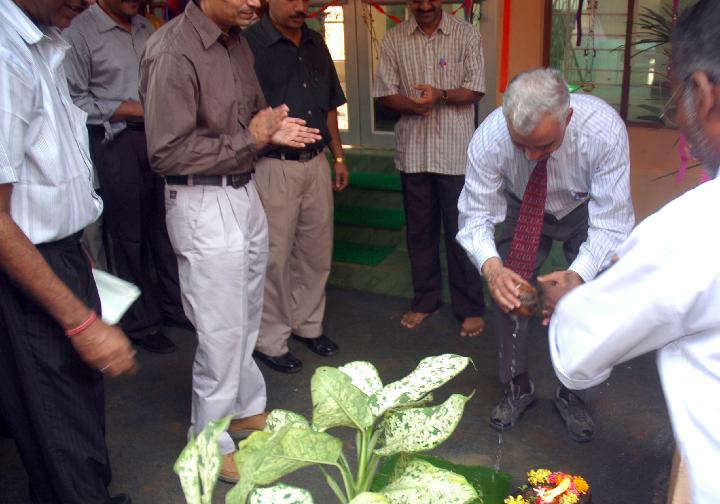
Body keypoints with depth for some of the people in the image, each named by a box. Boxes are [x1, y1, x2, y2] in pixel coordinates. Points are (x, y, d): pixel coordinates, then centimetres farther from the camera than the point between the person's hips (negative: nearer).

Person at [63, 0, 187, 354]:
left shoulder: (146, 28, 11)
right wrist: (134, 108, -15)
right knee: (129, 236, 6)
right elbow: (75, 100, -12)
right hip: (118, 145, -5)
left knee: (167, 228, 13)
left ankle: (175, 305, 30)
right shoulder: (79, 33, -9)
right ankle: (141, 323, 21)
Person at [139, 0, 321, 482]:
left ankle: (247, 406, 39)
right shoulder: (173, 52, -18)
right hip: (204, 203, -8)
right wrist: (250, 139, -17)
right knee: (222, 329, 2)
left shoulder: (237, 42, 8)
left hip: (245, 191, 8)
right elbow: (167, 153, -20)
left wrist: (272, 130, -1)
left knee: (247, 316, 19)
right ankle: (213, 442, 22)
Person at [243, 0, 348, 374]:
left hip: (316, 164, 6)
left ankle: (308, 324, 31)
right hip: (273, 167, -6)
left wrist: (338, 156, 18)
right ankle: (270, 340, 17)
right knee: (274, 256, 1)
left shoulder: (315, 43, 13)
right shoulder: (249, 44, -7)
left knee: (317, 251, 13)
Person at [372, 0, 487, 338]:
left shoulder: (467, 35, 0)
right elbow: (385, 93, 2)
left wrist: (441, 95, -21)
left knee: (461, 231, 3)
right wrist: (411, 105, -18)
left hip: (455, 151, -2)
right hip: (413, 151, 2)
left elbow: (476, 91, -3)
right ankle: (424, 300, 27)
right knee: (419, 230, 12)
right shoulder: (394, 39, 5)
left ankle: (470, 307, 16)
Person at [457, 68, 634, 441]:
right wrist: (491, 266, -49)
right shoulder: (489, 137, -34)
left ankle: (573, 396, 17)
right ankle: (517, 387, 20)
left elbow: (611, 223, -36)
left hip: (587, 212, -1)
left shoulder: (604, 130, -38)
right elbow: (476, 214, -29)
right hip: (525, 211, 1)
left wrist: (577, 276, -54)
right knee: (507, 290, -4)